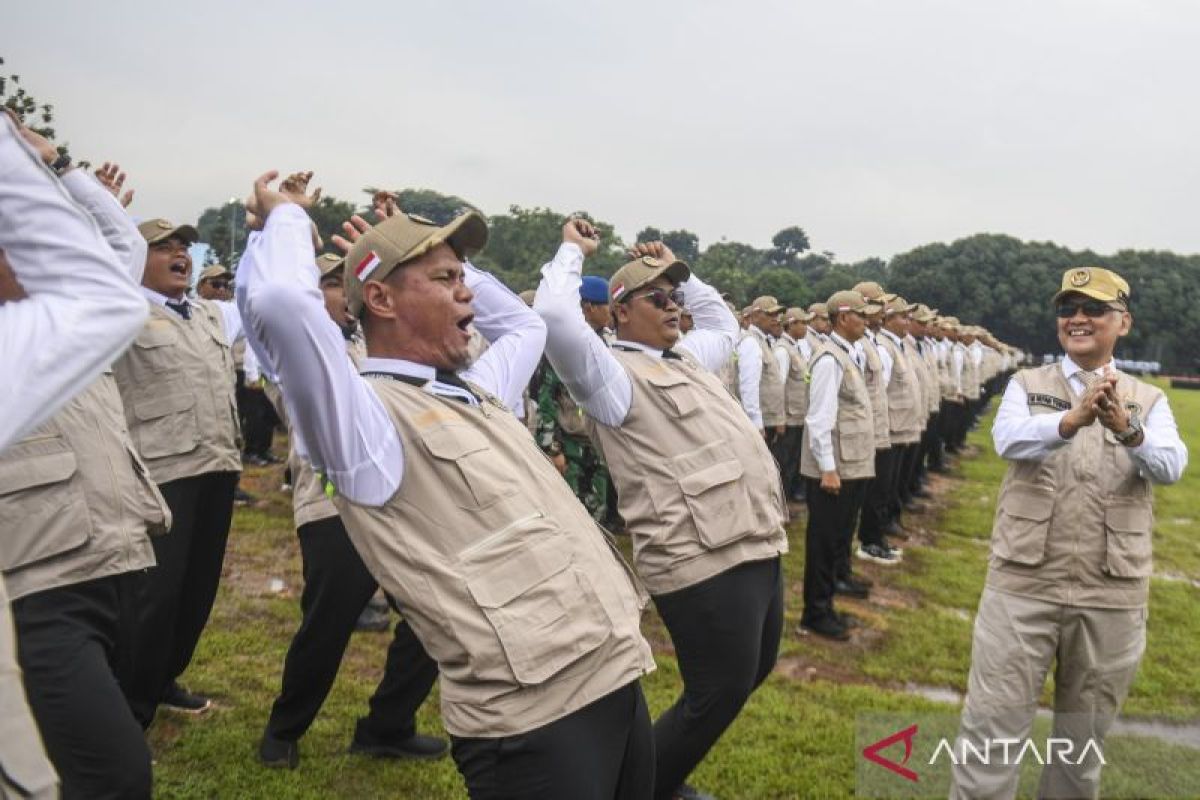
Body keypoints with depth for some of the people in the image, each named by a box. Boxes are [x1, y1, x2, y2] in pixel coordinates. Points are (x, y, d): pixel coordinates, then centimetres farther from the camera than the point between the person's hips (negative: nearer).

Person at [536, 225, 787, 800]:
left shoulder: (686, 359, 18)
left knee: (751, 674, 21)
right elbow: (553, 316, -26)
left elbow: (723, 323, 38)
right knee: (719, 694, -1)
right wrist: (573, 250, -9)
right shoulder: (614, 372, -9)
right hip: (705, 561, -10)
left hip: (757, 545, 10)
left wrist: (680, 270, 26)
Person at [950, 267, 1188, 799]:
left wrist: (1127, 428, -35)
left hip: (1112, 595, 2)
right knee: (992, 727, 2)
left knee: (1084, 736, 18)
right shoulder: (1027, 385, 2)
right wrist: (1071, 419, -38)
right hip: (1023, 583, -1)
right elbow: (1008, 440, -19)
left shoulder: (1148, 401, 5)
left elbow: (1170, 466, -15)